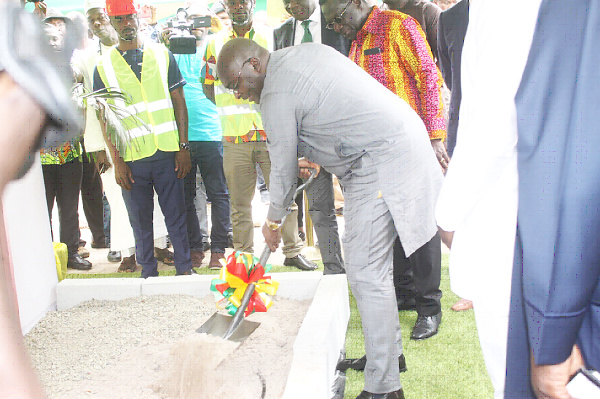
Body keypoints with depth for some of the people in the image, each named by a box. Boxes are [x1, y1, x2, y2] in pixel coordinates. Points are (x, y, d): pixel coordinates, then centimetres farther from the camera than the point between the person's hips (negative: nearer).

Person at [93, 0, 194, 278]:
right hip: (131, 157, 0)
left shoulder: (162, 54, 7)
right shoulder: (104, 65, 5)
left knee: (176, 213, 5)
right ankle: (148, 271, 21)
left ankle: (184, 267, 18)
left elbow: (179, 103, 7)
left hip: (167, 151, 0)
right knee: (140, 218, 7)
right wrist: (116, 161, -4)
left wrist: (183, 146, -1)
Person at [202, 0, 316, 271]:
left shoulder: (272, 38, 7)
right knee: (239, 203, 7)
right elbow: (208, 85, 14)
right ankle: (244, 255, 18)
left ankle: (292, 251, 15)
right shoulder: (216, 43, 10)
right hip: (235, 137, 1)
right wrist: (233, 109, 4)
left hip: (272, 133, -1)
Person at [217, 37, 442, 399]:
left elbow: (284, 168, -5)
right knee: (374, 262, 17)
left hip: (381, 162, -11)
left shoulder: (277, 93, -13)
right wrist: (314, 155, 27)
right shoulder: (307, 50, 15)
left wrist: (273, 221, 11)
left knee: (366, 272, -9)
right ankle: (389, 352, 30)